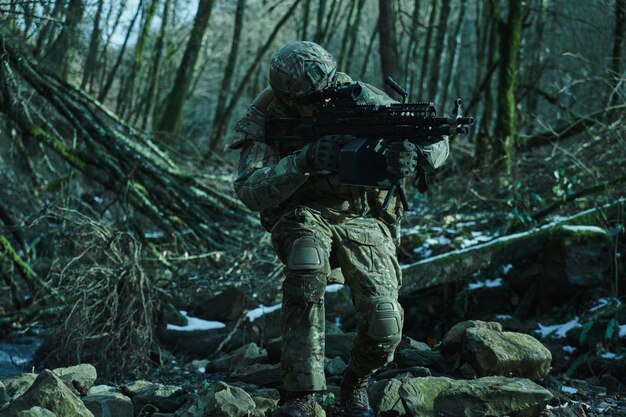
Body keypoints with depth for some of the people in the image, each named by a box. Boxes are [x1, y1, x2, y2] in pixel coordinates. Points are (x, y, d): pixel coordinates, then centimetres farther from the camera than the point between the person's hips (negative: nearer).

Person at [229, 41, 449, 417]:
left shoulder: (358, 97, -17)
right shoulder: (265, 117, -15)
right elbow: (251, 191, -25)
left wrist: (413, 150, -43)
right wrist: (304, 161, -42)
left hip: (364, 217, 1)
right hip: (304, 215, -1)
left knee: (384, 325, -15)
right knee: (306, 276, -35)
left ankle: (357, 383, 20)